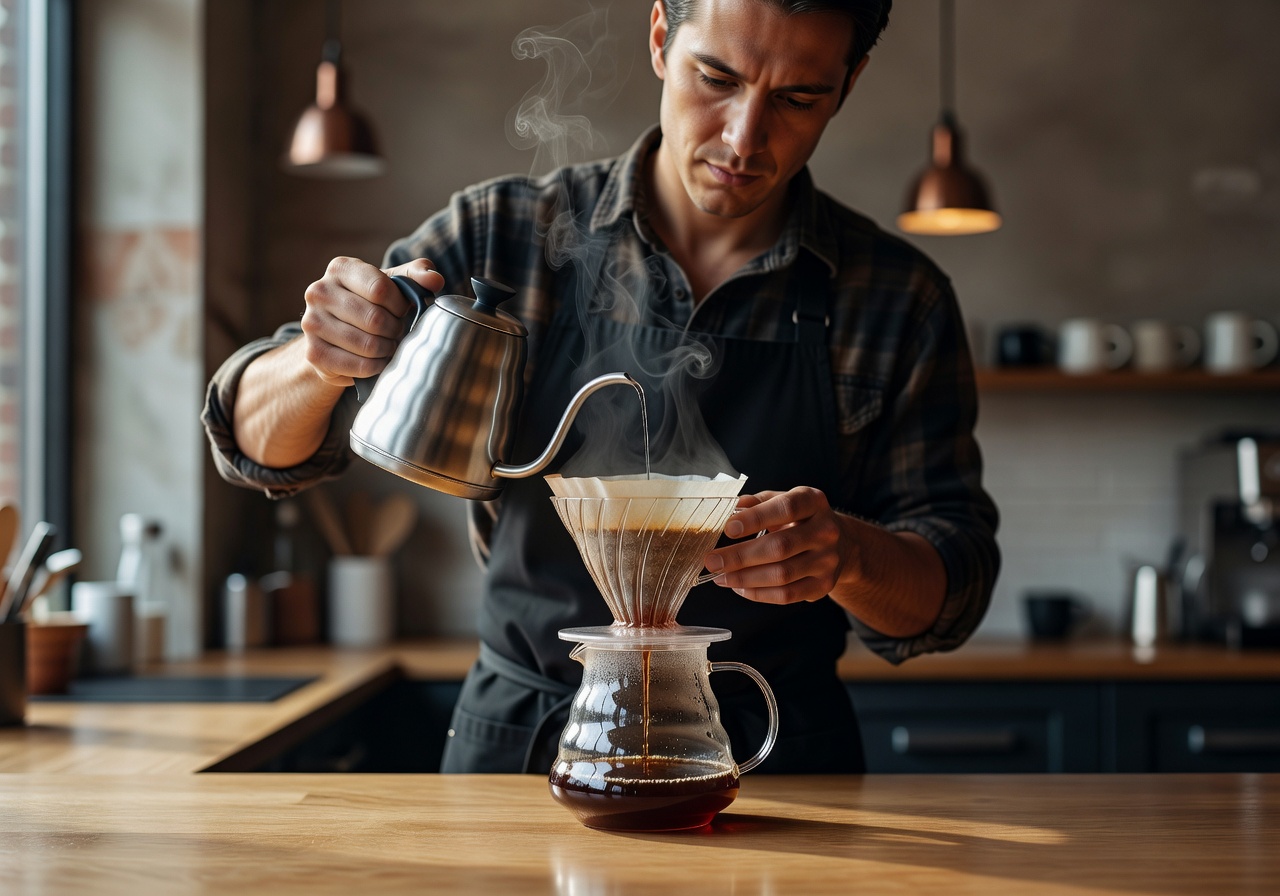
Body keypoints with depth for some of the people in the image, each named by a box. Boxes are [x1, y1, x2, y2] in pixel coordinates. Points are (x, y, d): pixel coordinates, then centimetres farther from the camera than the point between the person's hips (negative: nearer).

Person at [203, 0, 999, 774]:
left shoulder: (897, 300, 3)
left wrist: (850, 554, -19)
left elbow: (951, 595, 4)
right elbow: (263, 448, 7)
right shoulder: (505, 236, 3)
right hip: (515, 748, 1)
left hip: (772, 763, 0)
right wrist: (317, 362, -17)